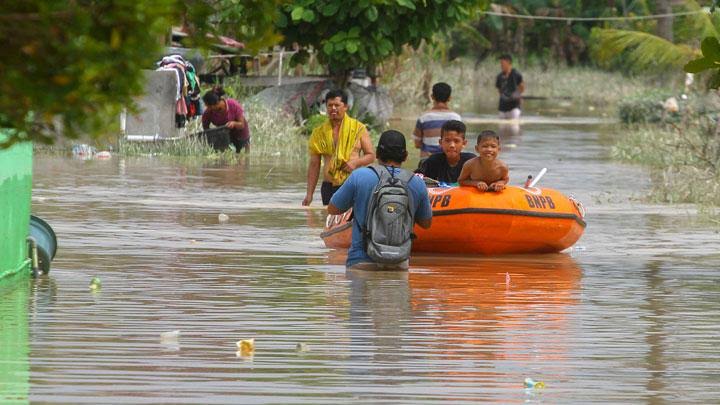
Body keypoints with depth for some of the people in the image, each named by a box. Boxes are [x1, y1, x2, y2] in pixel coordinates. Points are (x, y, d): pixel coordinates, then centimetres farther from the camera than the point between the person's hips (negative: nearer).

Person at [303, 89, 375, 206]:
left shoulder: (358, 128, 5)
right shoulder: (319, 133, 10)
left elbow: (371, 155, 8)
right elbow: (314, 165, 11)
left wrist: (356, 162, -14)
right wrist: (309, 194, 6)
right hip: (329, 187, 2)